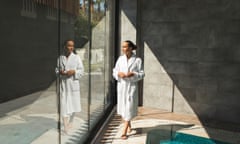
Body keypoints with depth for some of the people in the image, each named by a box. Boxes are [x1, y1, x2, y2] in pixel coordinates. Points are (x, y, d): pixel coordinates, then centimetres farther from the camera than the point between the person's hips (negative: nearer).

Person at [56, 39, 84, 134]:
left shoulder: (77, 57, 0)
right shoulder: (60, 58, 6)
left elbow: (81, 70, 0)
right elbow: (57, 69, 12)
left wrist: (74, 71, -18)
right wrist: (60, 72, -10)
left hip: (73, 83, 0)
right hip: (63, 84, 1)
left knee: (74, 104, 9)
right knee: (64, 105, -2)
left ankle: (70, 122, 36)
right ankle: (65, 127, 5)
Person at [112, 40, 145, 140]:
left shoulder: (137, 60, -6)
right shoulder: (120, 59, 2)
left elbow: (142, 74, -4)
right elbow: (114, 71, 6)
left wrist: (133, 74, -20)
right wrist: (119, 73, -15)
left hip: (132, 86, -3)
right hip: (121, 85, 4)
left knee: (129, 108, -5)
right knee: (122, 108, 12)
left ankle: (124, 132, 2)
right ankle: (129, 125, 37)